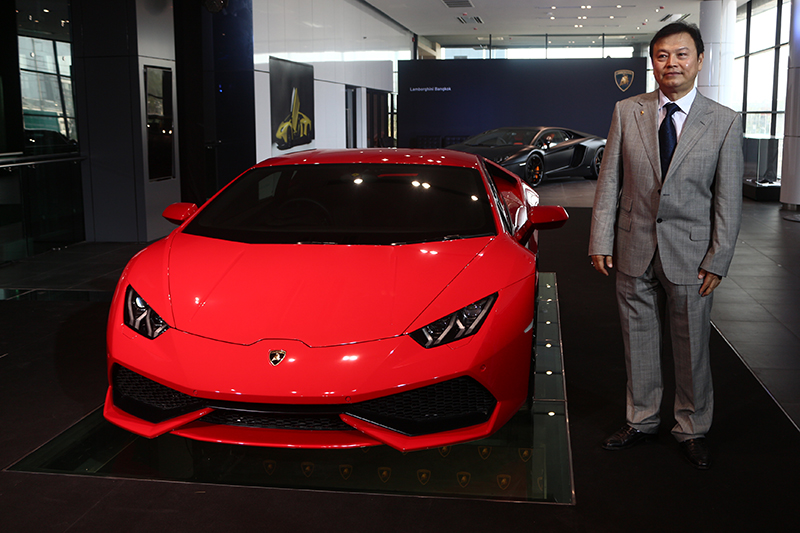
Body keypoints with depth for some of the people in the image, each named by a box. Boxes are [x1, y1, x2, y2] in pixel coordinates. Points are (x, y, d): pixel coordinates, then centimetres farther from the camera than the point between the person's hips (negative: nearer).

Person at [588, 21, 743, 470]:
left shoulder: (725, 122, -3)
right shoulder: (626, 112, 2)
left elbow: (729, 198, -3)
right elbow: (610, 180, 3)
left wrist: (717, 261, -7)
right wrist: (601, 241, -2)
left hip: (690, 255, -2)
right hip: (634, 250, 2)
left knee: (693, 347, 9)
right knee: (639, 343, 13)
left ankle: (693, 429, 28)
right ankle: (643, 421, 30)